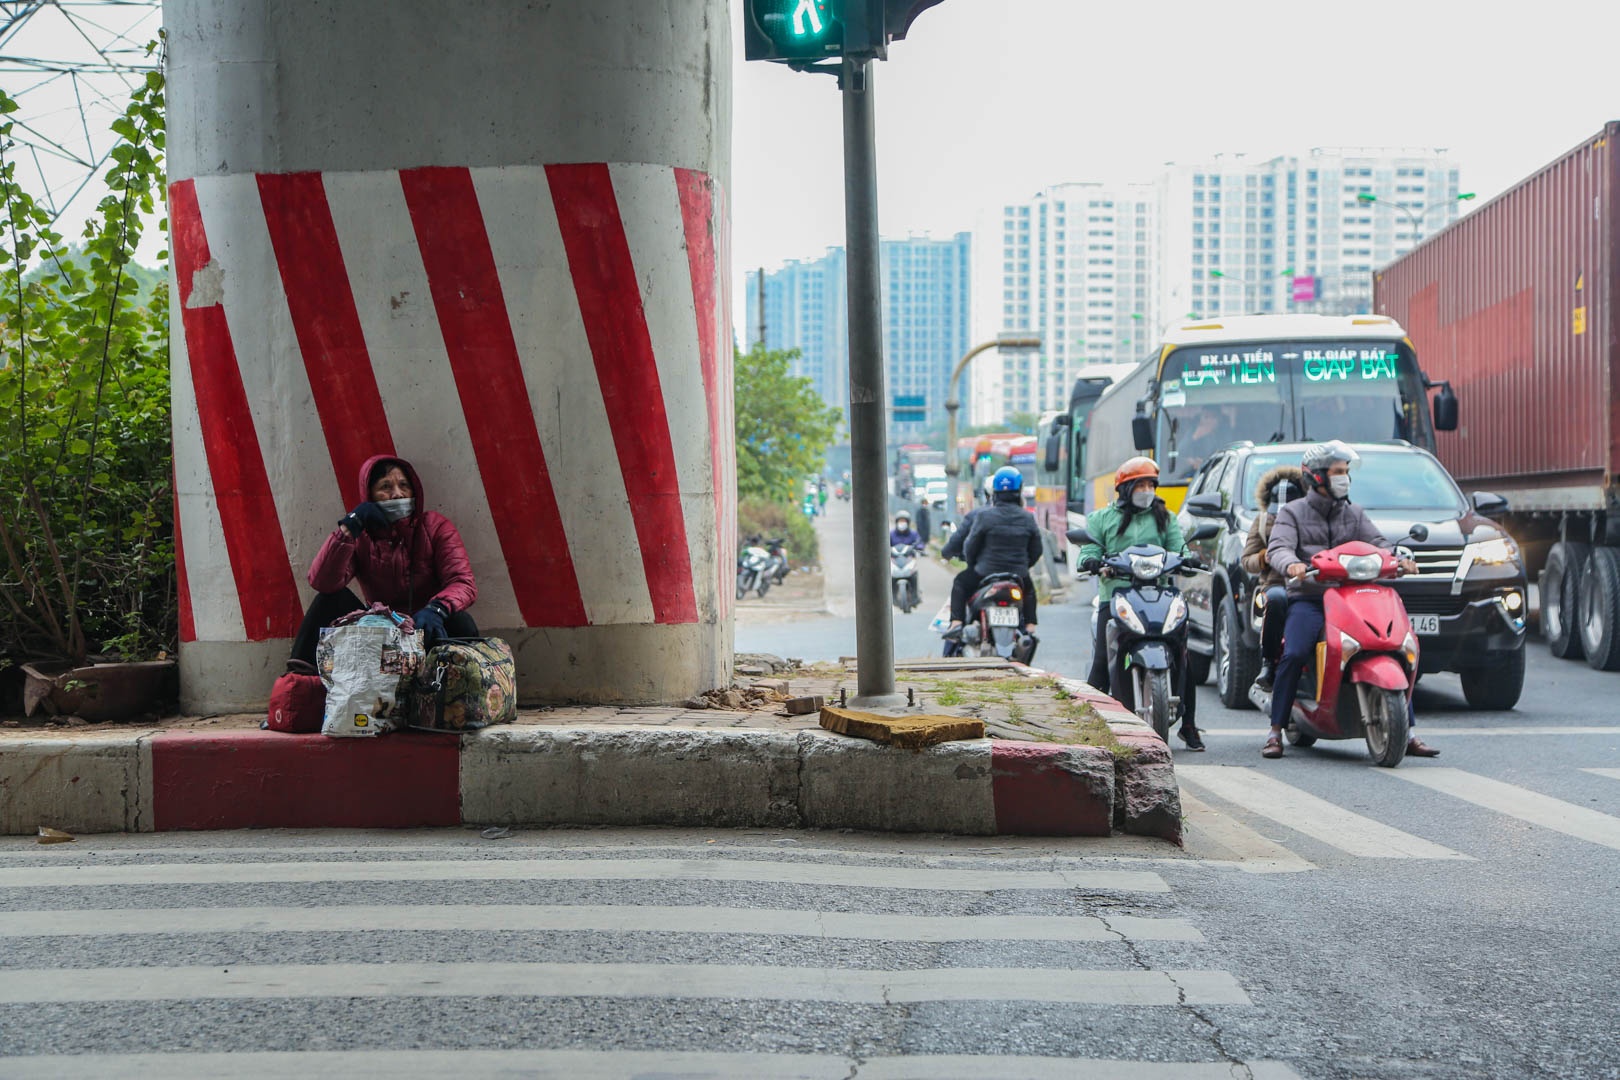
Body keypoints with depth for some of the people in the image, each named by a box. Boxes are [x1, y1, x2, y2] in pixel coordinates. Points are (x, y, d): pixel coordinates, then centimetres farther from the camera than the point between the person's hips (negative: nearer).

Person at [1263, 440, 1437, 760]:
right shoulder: (1292, 512, 9)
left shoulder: (1355, 514, 22)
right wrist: (1291, 564, -31)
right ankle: (1275, 731, -18)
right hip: (1308, 600, -3)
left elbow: (1377, 544, 9)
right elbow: (1277, 548, -8)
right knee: (1294, 654, -28)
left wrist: (1400, 560, -14)